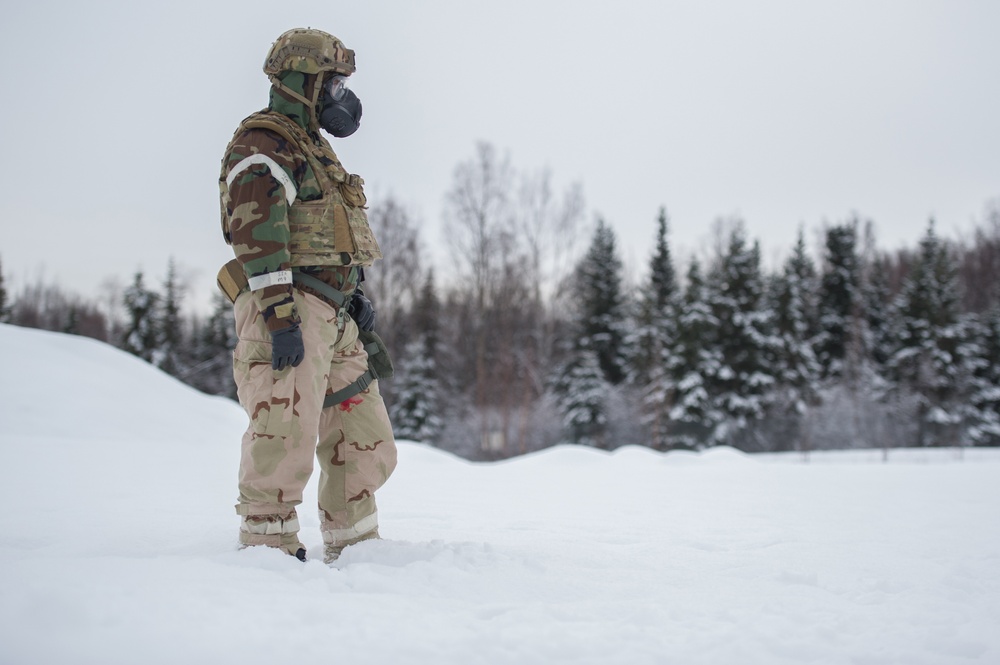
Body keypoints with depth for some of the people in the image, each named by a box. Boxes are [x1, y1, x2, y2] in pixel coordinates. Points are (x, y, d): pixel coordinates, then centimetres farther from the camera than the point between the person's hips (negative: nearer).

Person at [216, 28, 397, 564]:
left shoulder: (313, 149, 26)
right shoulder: (262, 144, -4)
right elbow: (257, 234, -17)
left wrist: (362, 319, 23)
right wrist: (279, 317, -25)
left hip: (334, 316, 10)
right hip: (289, 308, -10)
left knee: (364, 442, 10)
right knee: (286, 438, -14)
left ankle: (355, 551, 19)